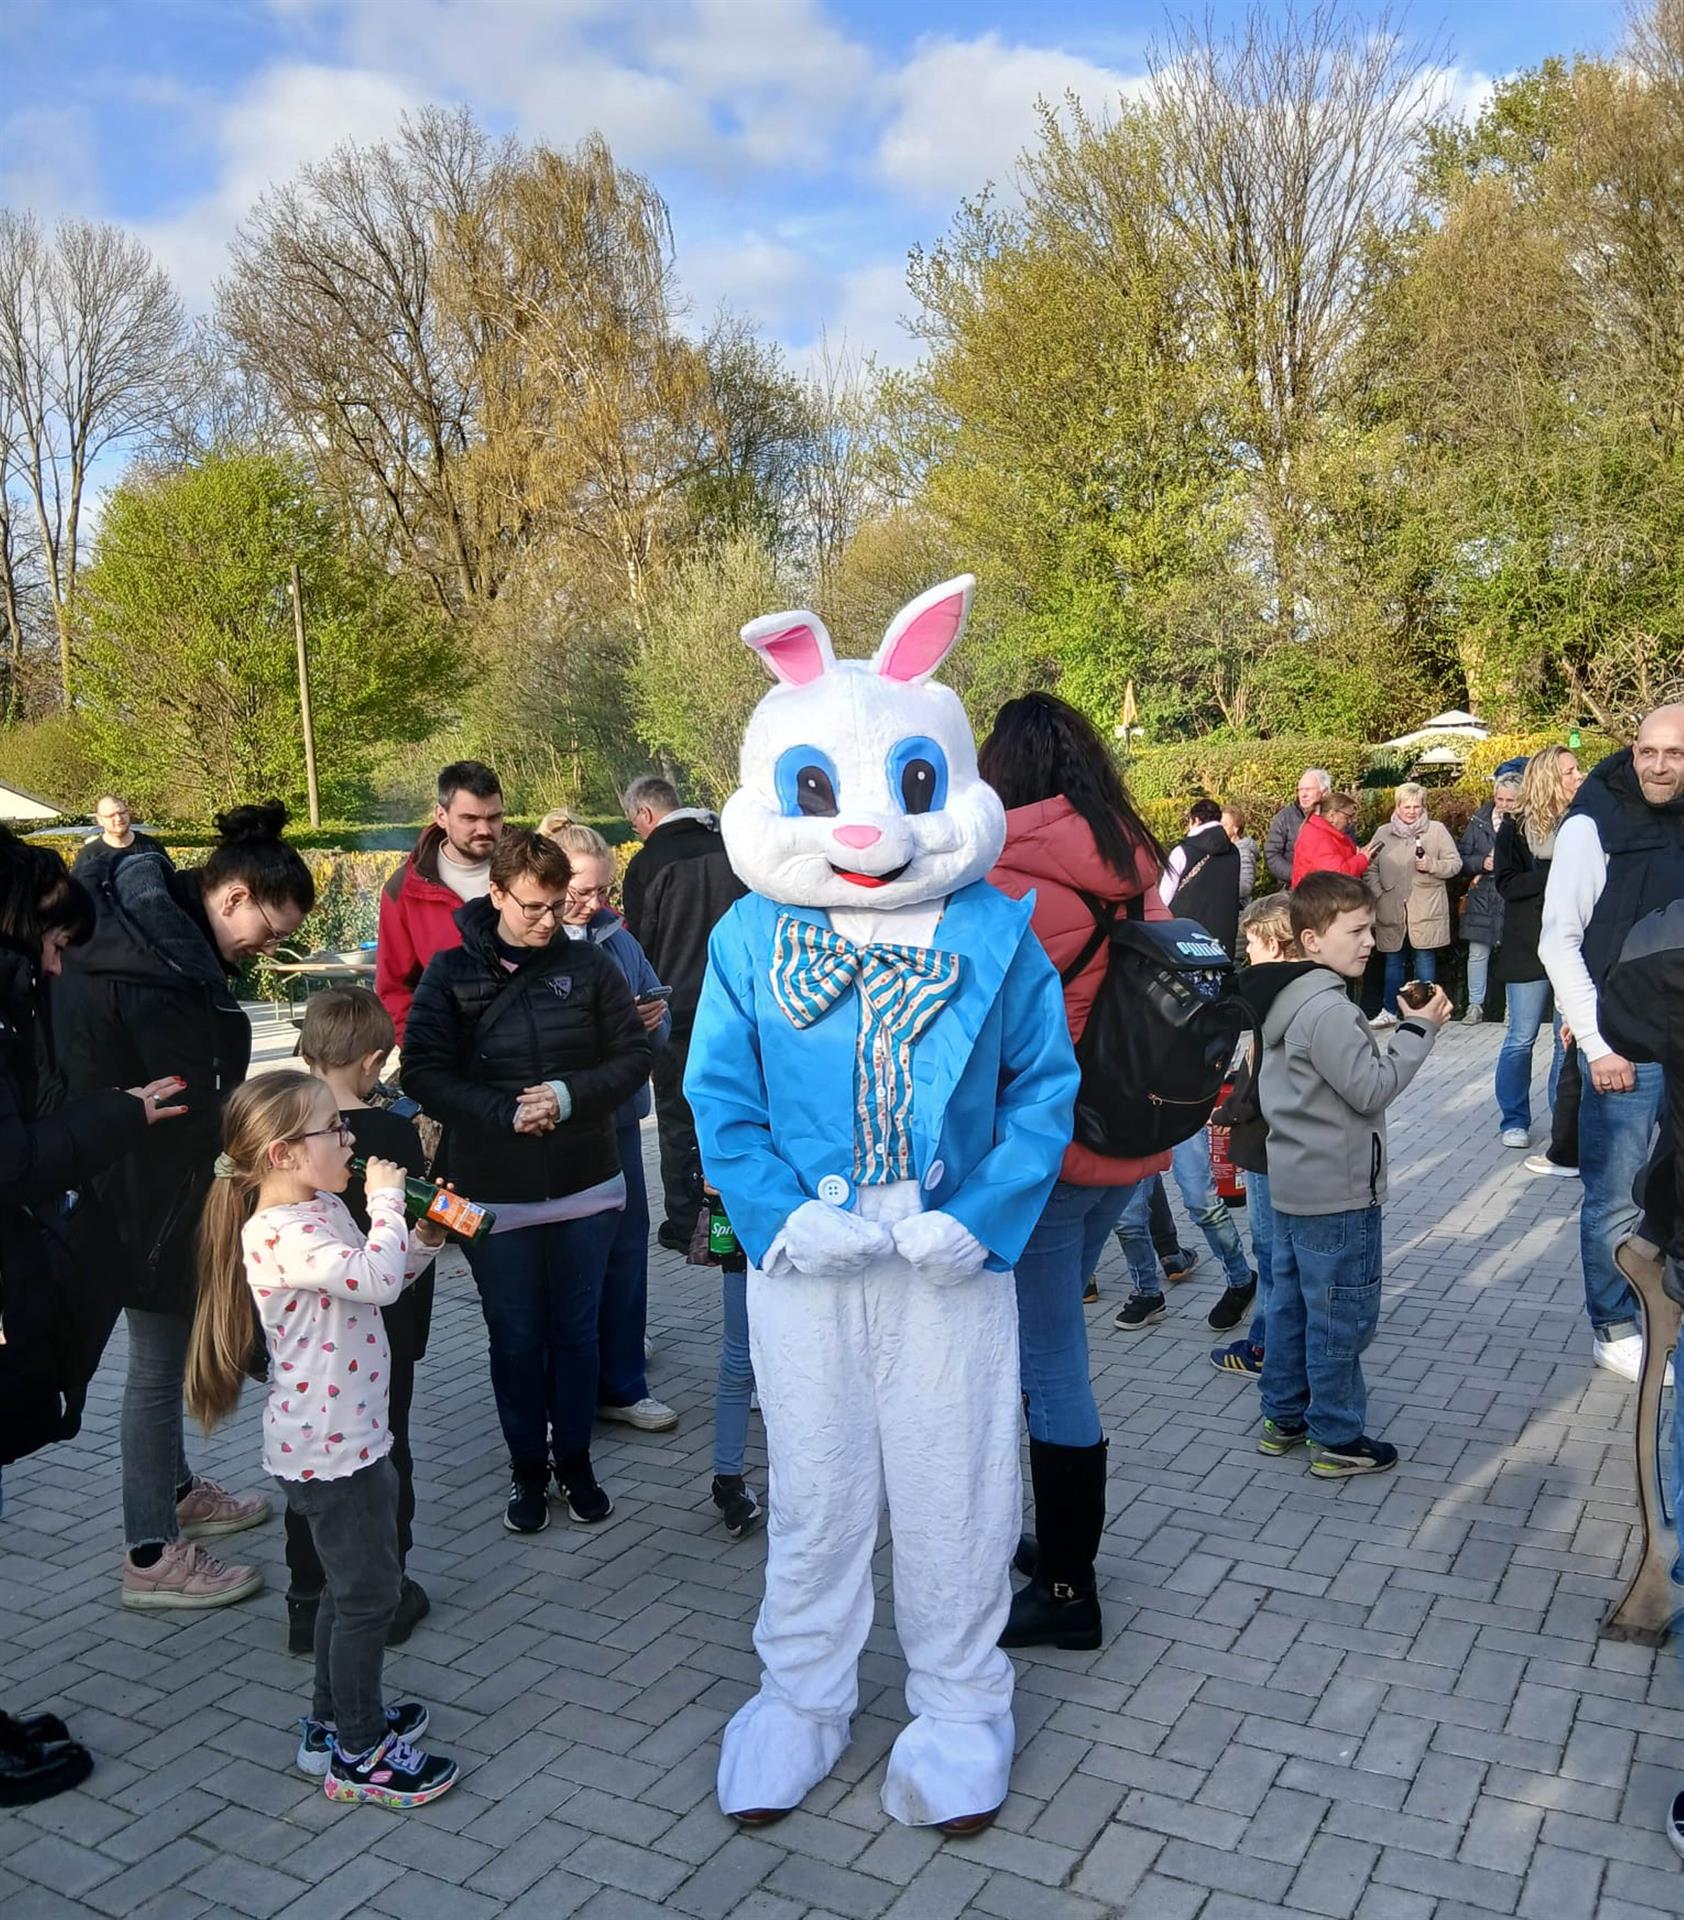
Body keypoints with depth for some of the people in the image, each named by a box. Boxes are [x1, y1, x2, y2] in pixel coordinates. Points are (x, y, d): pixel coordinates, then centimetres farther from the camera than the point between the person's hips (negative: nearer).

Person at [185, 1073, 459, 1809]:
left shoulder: (324, 1209, 5)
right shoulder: (277, 1235, -25)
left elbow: (377, 1283, 16)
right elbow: (374, 1279, -37)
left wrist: (422, 1240, 0)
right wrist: (386, 1199, -24)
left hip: (352, 1436, 10)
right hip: (328, 1448, -10)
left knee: (352, 1583, 23)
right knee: (368, 1593, 4)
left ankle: (335, 1721, 39)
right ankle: (357, 1755, 20)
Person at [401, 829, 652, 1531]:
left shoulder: (587, 964, -4)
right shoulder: (451, 973, -5)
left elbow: (633, 1054, -2)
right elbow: (424, 1072, -11)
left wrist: (570, 1096, -18)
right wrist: (505, 1114, -22)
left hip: (585, 1186, 1)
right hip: (495, 1195, -1)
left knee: (576, 1332, 13)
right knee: (516, 1338, 11)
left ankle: (575, 1460, 31)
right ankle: (527, 1468, 30)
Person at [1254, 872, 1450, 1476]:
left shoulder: (1287, 998, 7)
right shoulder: (1328, 1011, -24)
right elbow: (1373, 1089, -21)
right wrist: (1420, 1029, -15)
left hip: (1293, 1183, 10)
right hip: (1338, 1195, -10)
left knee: (1290, 1301, 17)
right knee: (1342, 1315, 2)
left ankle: (1283, 1415, 29)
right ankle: (1337, 1439, 13)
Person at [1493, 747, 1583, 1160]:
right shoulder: (1516, 825, -2)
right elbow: (1506, 882, -9)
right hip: (1529, 944, -2)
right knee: (1521, 1038, 5)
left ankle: (1566, 1127, 17)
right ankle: (1514, 1121, 18)